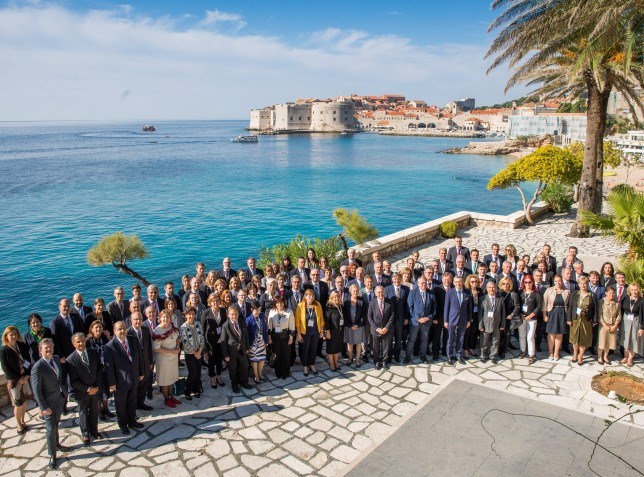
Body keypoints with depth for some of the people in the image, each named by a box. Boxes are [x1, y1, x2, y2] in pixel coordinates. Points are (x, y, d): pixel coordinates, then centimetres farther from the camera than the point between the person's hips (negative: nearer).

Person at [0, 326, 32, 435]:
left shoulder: (22, 345, -1)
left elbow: (29, 361, 2)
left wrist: (27, 375, -9)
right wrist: (18, 379, -13)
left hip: (25, 378, 4)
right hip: (14, 381, -4)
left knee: (24, 401, 13)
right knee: (18, 404, 5)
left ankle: (22, 421, 31)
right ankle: (19, 425, 22)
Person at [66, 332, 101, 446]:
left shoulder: (94, 354, -6)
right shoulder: (70, 360, -17)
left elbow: (99, 371, -1)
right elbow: (74, 381, -15)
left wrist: (96, 387, -10)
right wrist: (87, 389, -18)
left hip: (95, 389, 3)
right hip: (82, 392, -3)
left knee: (94, 411, 18)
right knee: (83, 413, 15)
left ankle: (94, 430, 38)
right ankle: (85, 434, 33)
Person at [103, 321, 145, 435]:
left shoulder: (133, 341, -3)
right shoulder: (110, 346, -19)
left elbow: (139, 357, 5)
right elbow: (109, 367, -16)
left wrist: (141, 373, 7)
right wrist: (112, 383, -14)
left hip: (134, 378, 5)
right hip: (120, 381, -4)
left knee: (132, 402, 20)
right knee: (121, 404, 15)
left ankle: (132, 421, 40)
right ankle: (123, 424, 34)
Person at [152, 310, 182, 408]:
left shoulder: (172, 326, -7)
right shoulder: (157, 332, -24)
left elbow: (177, 337, 10)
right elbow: (156, 348, -22)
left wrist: (177, 347, -8)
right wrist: (171, 351, -22)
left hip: (174, 356, 6)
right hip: (163, 358, -6)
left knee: (172, 377, 20)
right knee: (165, 379, 11)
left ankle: (171, 396, 38)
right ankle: (166, 399, 29)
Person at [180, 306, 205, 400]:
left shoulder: (198, 324, 0)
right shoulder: (183, 328, -14)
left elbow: (202, 338, 1)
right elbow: (185, 343, -14)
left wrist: (200, 351, -9)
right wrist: (195, 353, -11)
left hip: (199, 352, 4)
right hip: (189, 354, -4)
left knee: (198, 372, 9)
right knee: (193, 373, -1)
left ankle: (196, 390, 27)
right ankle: (187, 392, 16)